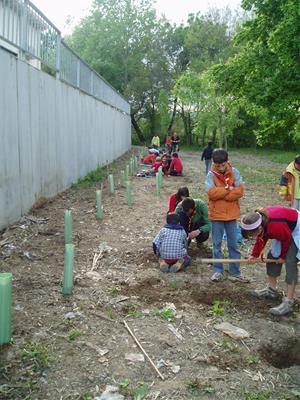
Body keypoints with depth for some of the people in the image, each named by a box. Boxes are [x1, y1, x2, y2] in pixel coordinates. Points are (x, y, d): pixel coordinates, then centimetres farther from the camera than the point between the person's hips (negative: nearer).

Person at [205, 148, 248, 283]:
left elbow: (239, 191, -12)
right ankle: (218, 271, 20)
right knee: (217, 244, 8)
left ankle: (235, 272, 18)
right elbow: (211, 192, -20)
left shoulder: (234, 172, -3)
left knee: (233, 244, 8)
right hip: (216, 214, -1)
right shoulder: (211, 175, -8)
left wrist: (220, 194, -16)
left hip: (231, 214, 1)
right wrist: (228, 189, -14)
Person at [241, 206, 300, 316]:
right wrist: (255, 254, -6)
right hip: (286, 229, 9)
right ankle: (272, 290, 25)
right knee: (272, 256, 9)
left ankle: (288, 303, -16)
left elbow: (286, 240, -21)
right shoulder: (260, 221, -17)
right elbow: (261, 239, 1)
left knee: (290, 262, -17)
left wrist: (283, 256, -6)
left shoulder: (276, 226, -41)